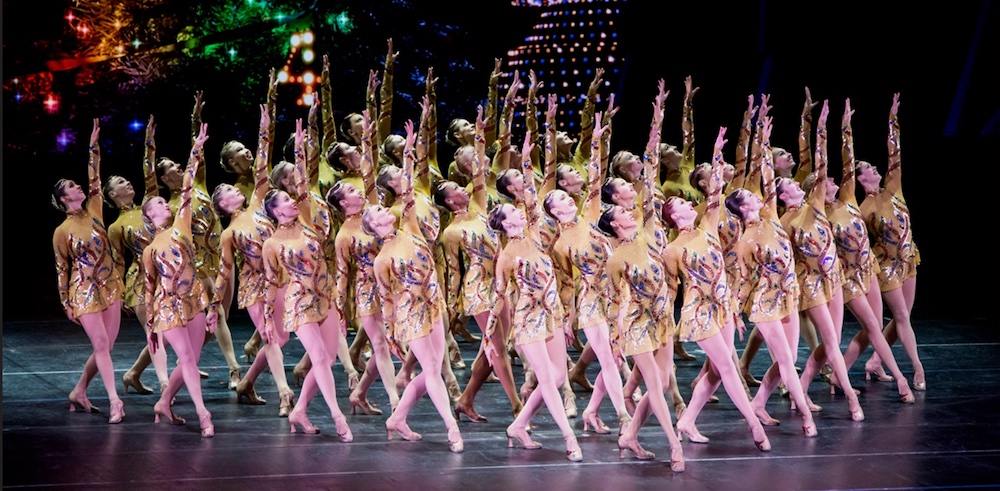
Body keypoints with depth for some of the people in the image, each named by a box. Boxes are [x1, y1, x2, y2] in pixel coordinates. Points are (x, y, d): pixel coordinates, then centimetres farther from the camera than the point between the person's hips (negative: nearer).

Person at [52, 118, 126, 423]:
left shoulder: (93, 213, 5)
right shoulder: (62, 232, -6)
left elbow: (95, 181, -1)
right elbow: (62, 269, -2)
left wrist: (94, 147, -4)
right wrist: (66, 303, -1)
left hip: (109, 288, 5)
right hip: (84, 292, -5)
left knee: (106, 347, 7)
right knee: (101, 346, -10)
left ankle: (79, 393, 23)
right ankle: (115, 401, -10)